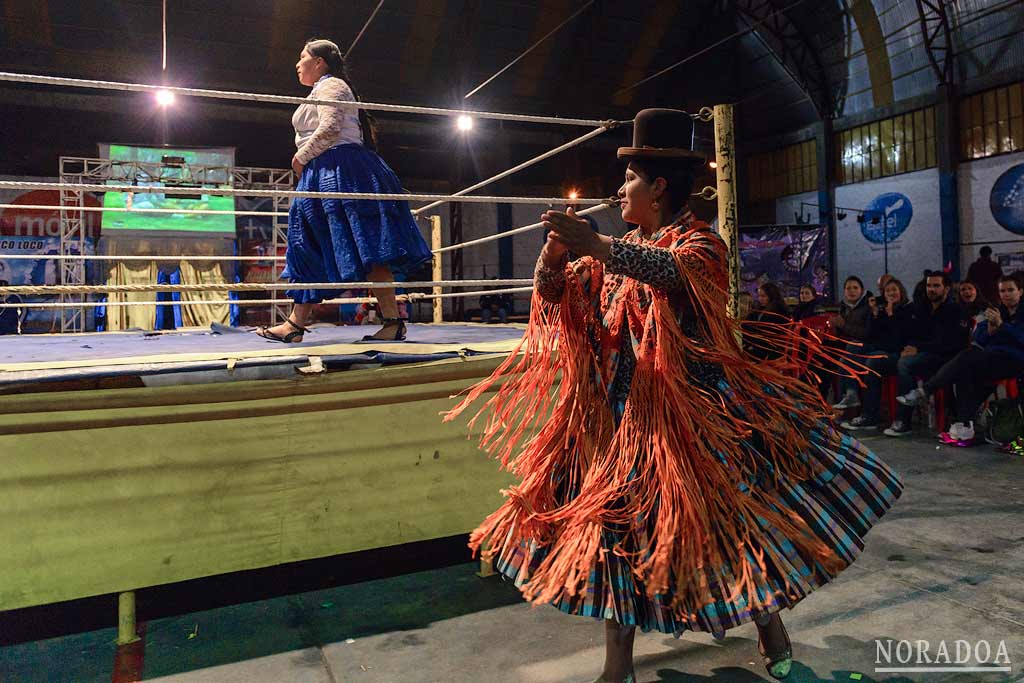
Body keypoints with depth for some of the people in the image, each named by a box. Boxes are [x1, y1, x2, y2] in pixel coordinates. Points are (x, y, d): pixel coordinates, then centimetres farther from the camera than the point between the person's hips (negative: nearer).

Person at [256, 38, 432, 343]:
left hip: (339, 171, -11)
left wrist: (301, 157, -7)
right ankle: (294, 325, 9)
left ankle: (394, 321, -17)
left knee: (366, 250, -15)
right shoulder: (327, 88, 30)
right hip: (326, 178, 11)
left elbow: (330, 128, -17)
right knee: (311, 253, 7)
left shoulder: (329, 85, -2)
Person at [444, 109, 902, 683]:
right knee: (615, 513, 4)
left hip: (695, 404, -5)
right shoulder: (616, 251, 14)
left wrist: (594, 245, -41)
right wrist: (555, 252, -15)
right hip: (623, 408, 5)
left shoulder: (700, 240, -4)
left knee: (734, 508, 0)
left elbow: (675, 270, -29)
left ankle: (770, 623, 27)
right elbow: (553, 293, 7)